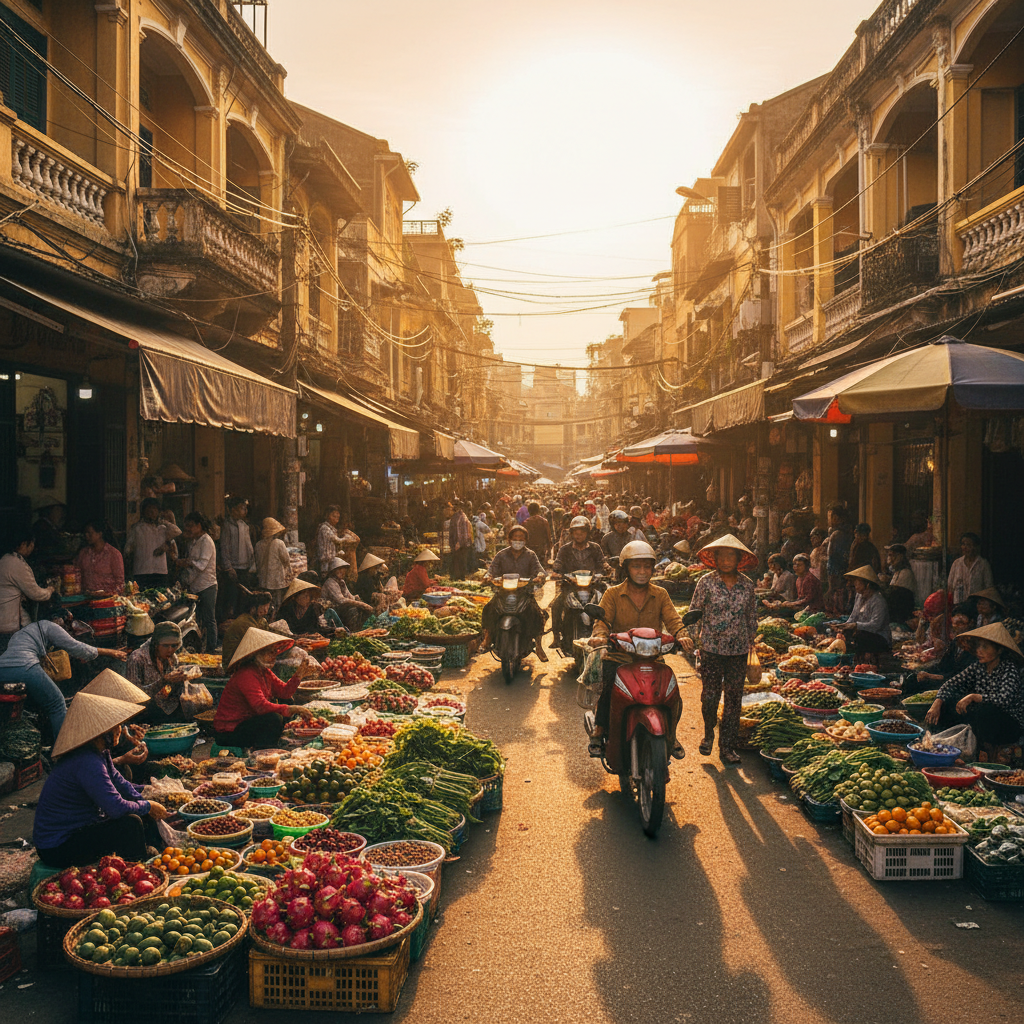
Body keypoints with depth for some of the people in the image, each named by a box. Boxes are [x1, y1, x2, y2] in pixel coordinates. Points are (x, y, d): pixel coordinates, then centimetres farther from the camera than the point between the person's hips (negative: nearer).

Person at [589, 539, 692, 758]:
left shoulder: (660, 594, 10)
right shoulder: (613, 594, 5)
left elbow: (672, 619, -3)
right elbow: (603, 619, -7)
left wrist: (681, 635, -25)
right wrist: (599, 635, -30)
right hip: (618, 658, -1)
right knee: (607, 688, -26)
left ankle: (670, 734, 11)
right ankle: (599, 729, 0)